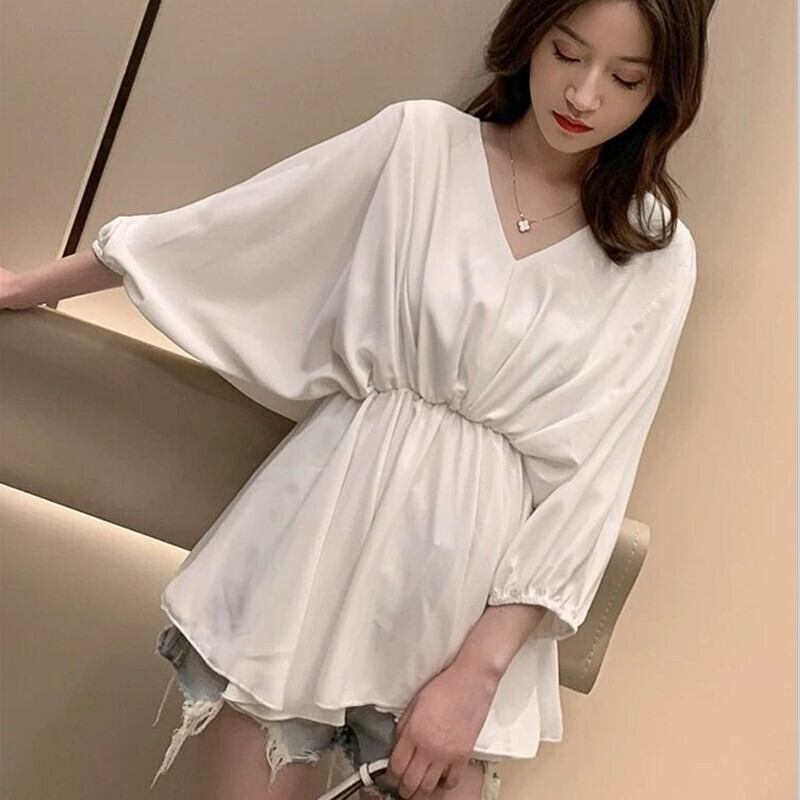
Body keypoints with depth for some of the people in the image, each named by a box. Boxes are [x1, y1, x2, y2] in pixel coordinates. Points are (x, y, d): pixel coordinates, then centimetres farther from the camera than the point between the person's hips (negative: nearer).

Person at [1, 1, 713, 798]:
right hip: (328, 519, 0)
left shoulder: (657, 258, 0)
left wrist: (481, 668, -11)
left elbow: (589, 481, -3)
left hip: (470, 587, 1)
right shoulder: (419, 141, -1)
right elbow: (214, 236, 7)